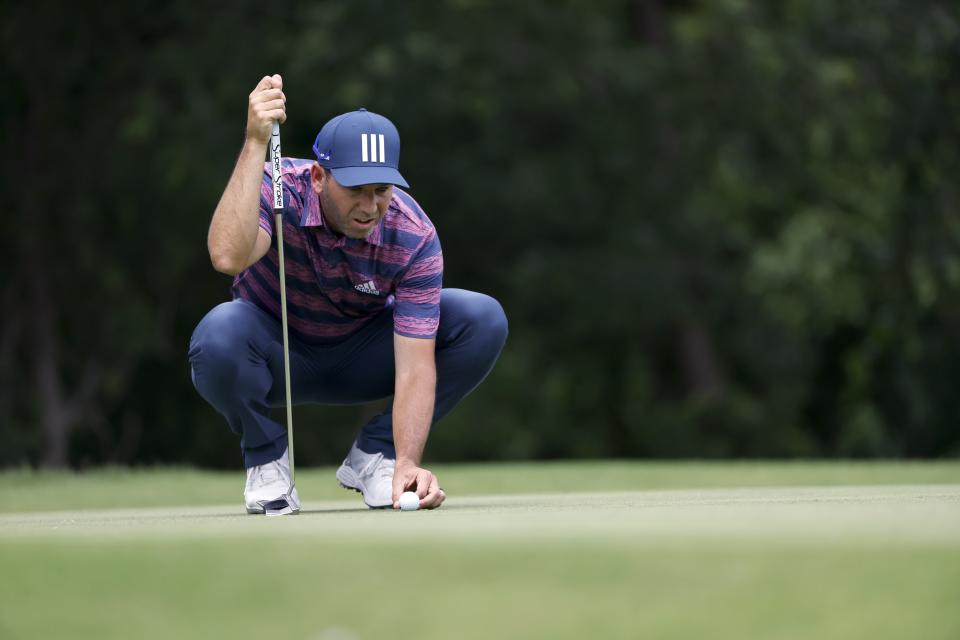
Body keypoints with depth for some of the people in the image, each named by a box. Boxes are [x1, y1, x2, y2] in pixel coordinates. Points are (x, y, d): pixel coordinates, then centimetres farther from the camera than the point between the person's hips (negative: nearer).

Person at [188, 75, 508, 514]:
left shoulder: (414, 236, -25)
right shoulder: (279, 189, -28)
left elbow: (415, 367, -28)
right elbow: (227, 257, -50)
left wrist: (408, 462, -42)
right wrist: (256, 143, -52)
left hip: (361, 359, 2)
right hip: (278, 355, -2)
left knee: (483, 320, -21)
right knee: (220, 333, -38)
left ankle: (375, 455, -3)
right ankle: (266, 459, -7)